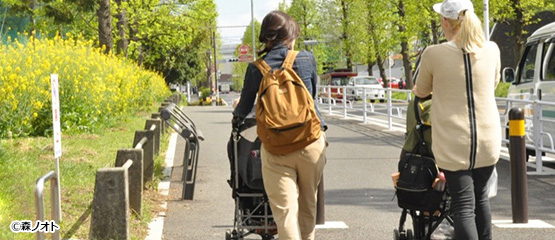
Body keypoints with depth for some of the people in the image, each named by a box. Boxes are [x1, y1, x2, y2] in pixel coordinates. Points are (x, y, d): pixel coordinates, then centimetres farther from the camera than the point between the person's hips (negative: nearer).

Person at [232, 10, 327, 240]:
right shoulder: (307, 59, 1)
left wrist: (236, 115, 37)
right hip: (311, 141, 1)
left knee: (284, 210, -4)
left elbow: (244, 106, 13)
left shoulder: (256, 68, 0)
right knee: (307, 206, 18)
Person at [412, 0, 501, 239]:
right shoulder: (491, 50, -2)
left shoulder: (433, 54, -11)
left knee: (463, 206, -2)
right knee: (481, 197, 21)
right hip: (488, 139, 4)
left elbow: (421, 91, 7)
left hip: (453, 143, -3)